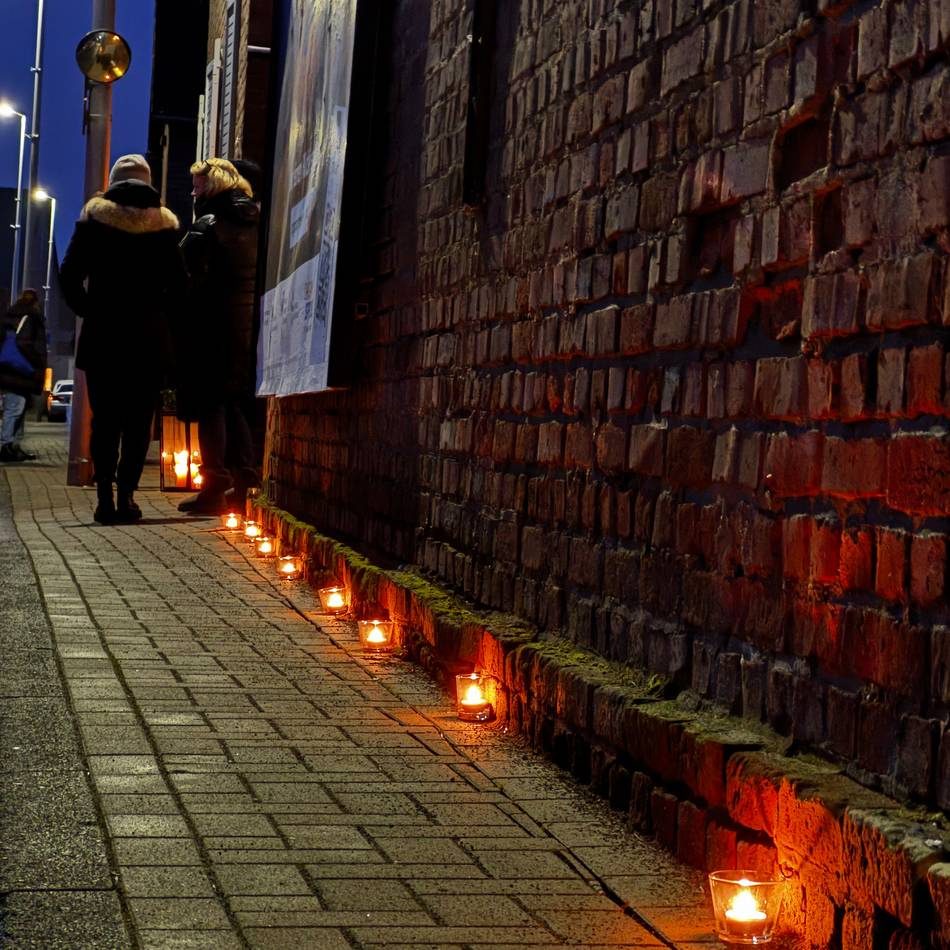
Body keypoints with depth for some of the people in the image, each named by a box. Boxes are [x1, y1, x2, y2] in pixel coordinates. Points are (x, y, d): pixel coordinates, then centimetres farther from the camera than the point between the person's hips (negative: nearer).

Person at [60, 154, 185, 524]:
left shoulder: (94, 217, 2)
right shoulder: (163, 223, 4)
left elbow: (69, 275, -3)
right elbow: (178, 284, 1)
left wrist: (88, 309, 8)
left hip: (101, 334, 0)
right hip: (149, 338, 0)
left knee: (104, 420, 4)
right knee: (138, 420, 3)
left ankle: (105, 497, -1)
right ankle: (126, 494, -4)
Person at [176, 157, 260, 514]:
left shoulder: (206, 227, -9)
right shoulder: (257, 225, 10)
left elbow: (194, 282, -14)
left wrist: (181, 331, -9)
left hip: (214, 327, -6)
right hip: (251, 328, 6)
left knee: (210, 407, -2)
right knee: (236, 406, 14)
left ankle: (215, 489, -6)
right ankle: (245, 486, 11)